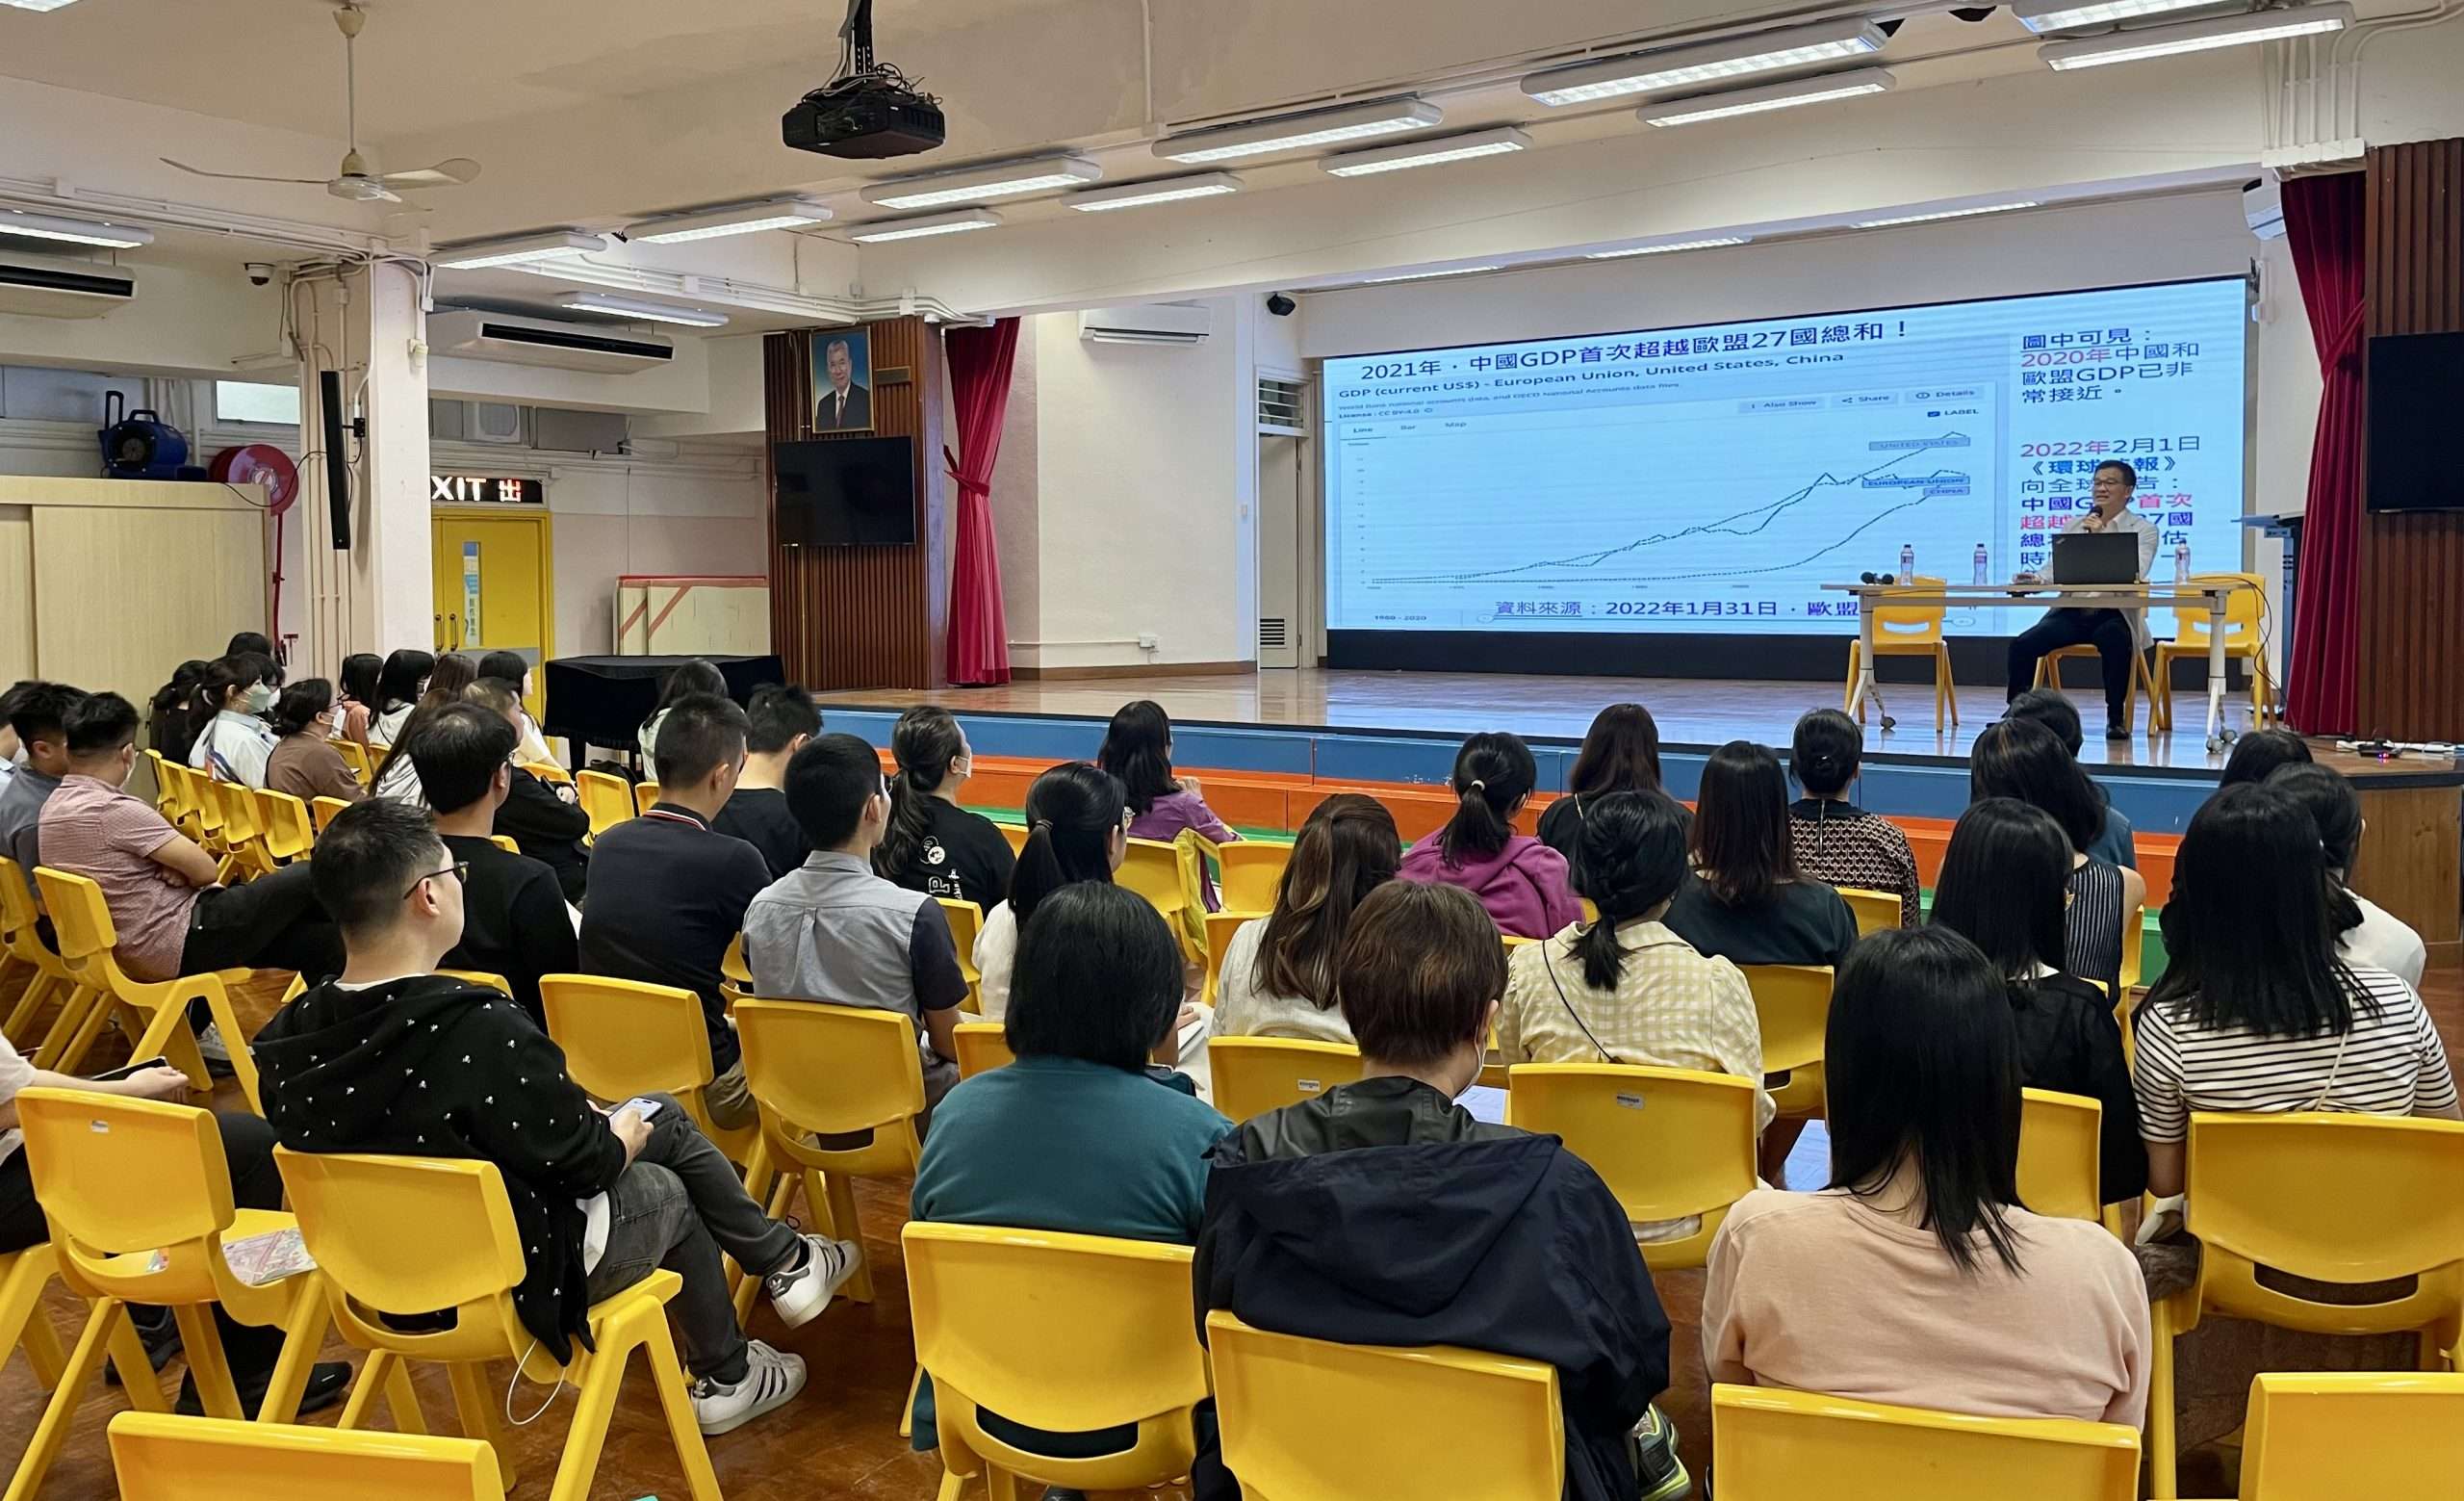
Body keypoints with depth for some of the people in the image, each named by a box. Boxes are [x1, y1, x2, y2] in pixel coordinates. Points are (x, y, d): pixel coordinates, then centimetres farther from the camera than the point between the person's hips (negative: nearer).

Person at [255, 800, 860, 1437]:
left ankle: (786, 1263, 37)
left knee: (667, 1117, 19)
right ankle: (725, 1380, 44)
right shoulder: (482, 1031, -35)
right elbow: (586, 1164, -21)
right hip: (518, 1275, -7)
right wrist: (624, 1136, 3)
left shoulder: (288, 1039, -13)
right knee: (667, 1190, 24)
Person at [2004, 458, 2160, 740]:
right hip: (2071, 611, 3)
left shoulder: (2143, 530, 5)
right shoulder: (2073, 525, 16)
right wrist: (2037, 579, -14)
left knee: (2115, 641, -37)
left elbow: (2134, 574, -12)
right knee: (2023, 643, -21)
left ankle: (2116, 718, -18)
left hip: (2114, 613, -3)